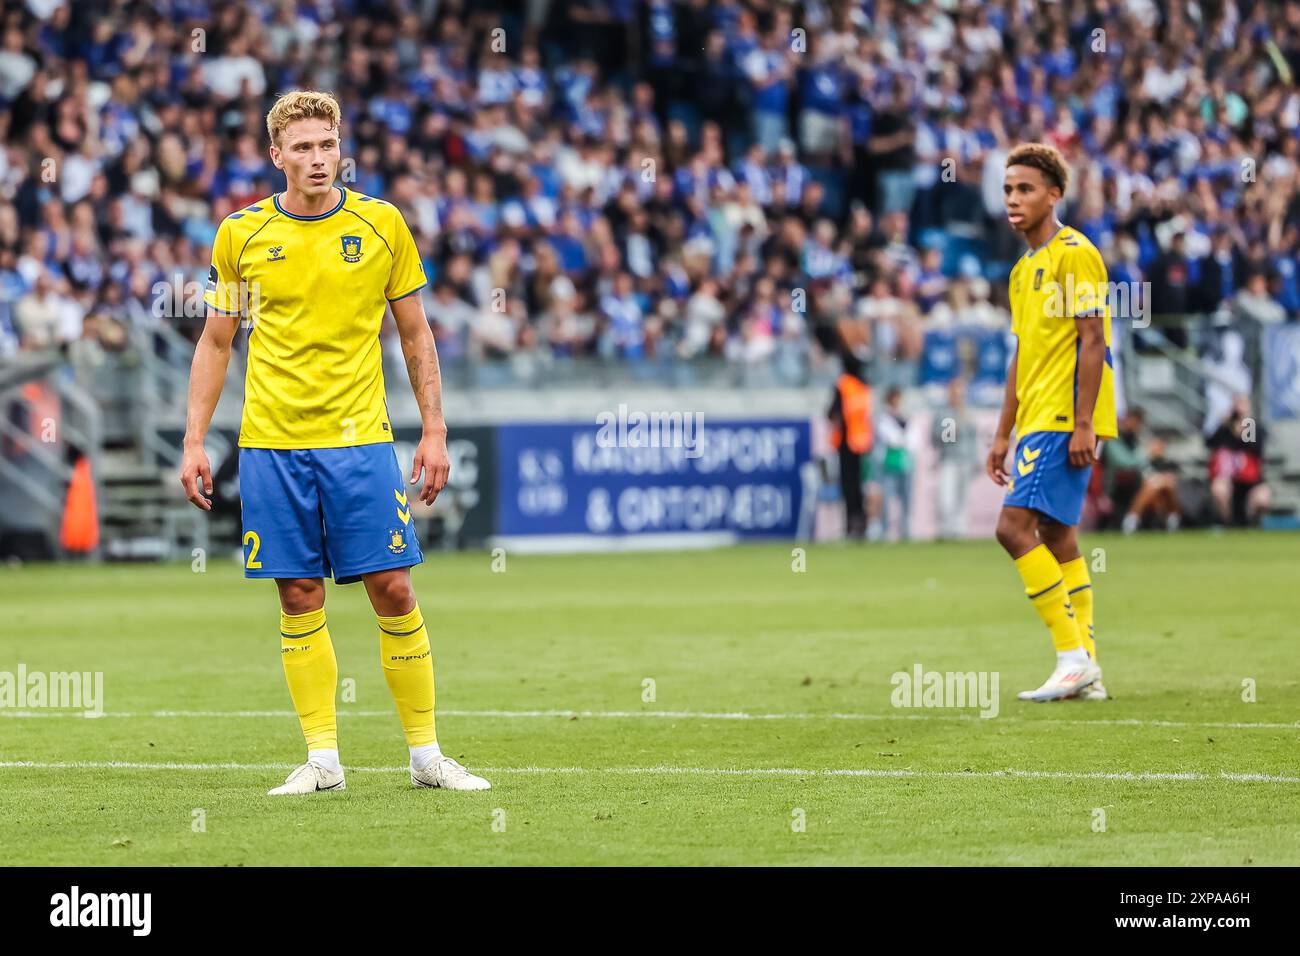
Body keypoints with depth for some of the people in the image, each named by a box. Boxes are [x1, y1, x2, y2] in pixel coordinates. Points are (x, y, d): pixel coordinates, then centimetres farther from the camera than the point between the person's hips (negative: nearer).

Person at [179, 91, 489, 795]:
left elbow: (415, 334, 9)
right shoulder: (240, 234, 3)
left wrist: (435, 431, 3)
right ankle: (322, 759, 8)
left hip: (359, 439, -1)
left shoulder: (382, 225, 2)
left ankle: (426, 755, 5)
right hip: (271, 442, 1)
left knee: (392, 591, -4)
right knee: (300, 600, 1)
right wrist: (194, 440, 4)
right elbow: (215, 342, 10)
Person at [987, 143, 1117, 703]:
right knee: (1057, 538, 7)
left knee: (1014, 526, -16)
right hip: (1036, 421, 9)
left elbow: (1092, 341, -15)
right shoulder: (1024, 270, 18)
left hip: (1065, 420, -9)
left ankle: (1072, 654, -13)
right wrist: (1003, 434, 20)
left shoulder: (1074, 254, -9)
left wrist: (1082, 424, -21)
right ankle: (1084, 671, 9)